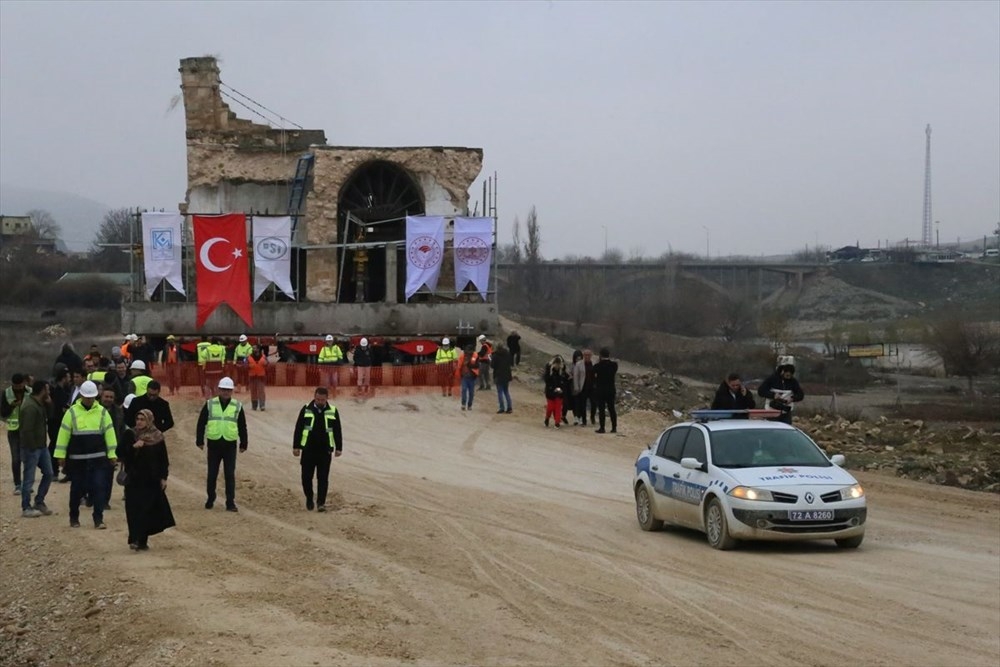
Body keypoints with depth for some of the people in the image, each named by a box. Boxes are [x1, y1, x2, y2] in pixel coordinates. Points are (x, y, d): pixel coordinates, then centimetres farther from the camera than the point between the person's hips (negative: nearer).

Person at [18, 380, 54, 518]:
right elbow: (27, 430, -23)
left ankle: (39, 503, 22)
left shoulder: (40, 404, 11)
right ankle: (26, 508, 6)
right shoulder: (30, 407, -21)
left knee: (48, 473, 12)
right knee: (29, 478, -2)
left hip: (42, 446, 10)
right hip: (32, 448, -10)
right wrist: (32, 447, -19)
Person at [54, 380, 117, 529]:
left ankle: (98, 519, 0)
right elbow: (64, 434, 1)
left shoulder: (102, 412, 4)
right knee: (77, 489, 8)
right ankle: (74, 518, 24)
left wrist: (112, 454, 0)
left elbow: (109, 433, 5)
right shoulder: (72, 412, 0)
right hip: (77, 459, 0)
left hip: (98, 458, 1)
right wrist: (61, 455, -3)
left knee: (99, 488, -4)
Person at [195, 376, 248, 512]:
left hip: (230, 445, 0)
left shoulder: (237, 406, 4)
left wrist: (243, 444, 9)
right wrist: (200, 441, 1)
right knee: (212, 474, 8)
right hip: (213, 444, 0)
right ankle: (210, 500, 23)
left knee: (230, 475, -2)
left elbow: (242, 427, 10)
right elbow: (201, 423, 5)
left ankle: (230, 503, 0)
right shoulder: (209, 404, 2)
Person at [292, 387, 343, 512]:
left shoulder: (332, 411, 2)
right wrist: (296, 446, 0)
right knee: (307, 477, 4)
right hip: (308, 450, 0)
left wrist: (339, 448, 5)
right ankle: (309, 499, 24)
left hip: (325, 451, 0)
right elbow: (298, 428, 3)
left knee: (323, 478, -1)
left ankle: (321, 502, 4)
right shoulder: (306, 410, 0)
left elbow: (338, 431, 8)